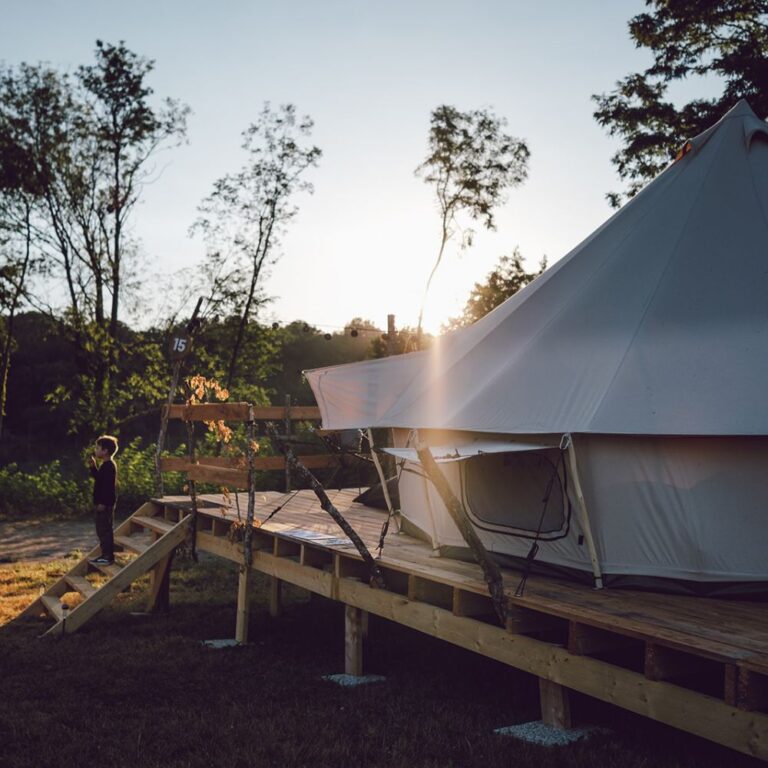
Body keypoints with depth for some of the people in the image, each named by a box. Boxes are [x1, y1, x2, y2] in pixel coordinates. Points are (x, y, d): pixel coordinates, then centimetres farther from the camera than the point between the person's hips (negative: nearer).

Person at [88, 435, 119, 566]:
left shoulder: (108, 466, -18)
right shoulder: (106, 465, 14)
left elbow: (108, 486, -23)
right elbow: (98, 478, 25)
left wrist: (103, 503, -24)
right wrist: (93, 467, 15)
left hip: (105, 504, -10)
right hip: (103, 503, 10)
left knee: (104, 530, -7)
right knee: (103, 530, 14)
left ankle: (108, 556, -4)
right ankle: (106, 555, 20)